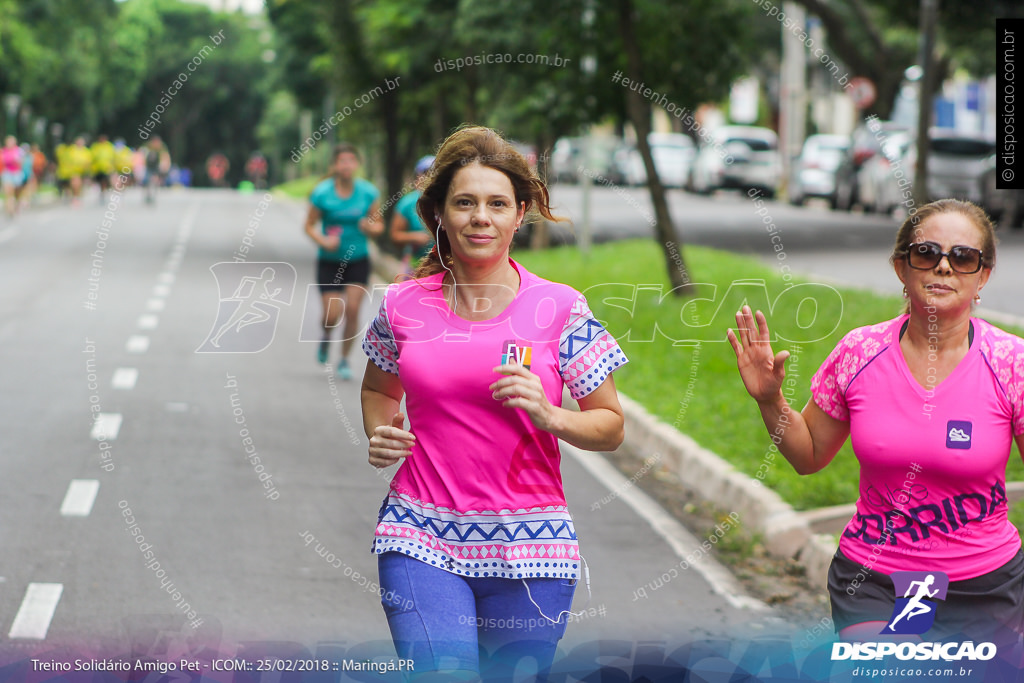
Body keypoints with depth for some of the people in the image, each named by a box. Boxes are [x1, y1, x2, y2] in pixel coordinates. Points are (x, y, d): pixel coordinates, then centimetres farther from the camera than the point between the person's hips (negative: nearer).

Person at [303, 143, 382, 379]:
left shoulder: (368, 192, -5)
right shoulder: (322, 193, -11)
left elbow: (378, 225, 5)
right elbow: (310, 225, -2)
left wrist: (370, 227, -18)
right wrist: (323, 241, -20)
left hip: (358, 260, 1)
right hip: (329, 261, -1)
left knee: (352, 310, -9)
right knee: (332, 315, -6)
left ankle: (344, 360, 10)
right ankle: (326, 336, 31)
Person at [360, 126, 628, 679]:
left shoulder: (559, 308, -1)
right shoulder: (404, 305, 3)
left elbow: (611, 427, 3)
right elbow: (379, 390, 23)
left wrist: (549, 417, -15)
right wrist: (381, 434, 2)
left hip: (527, 547, 0)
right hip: (421, 540, 0)